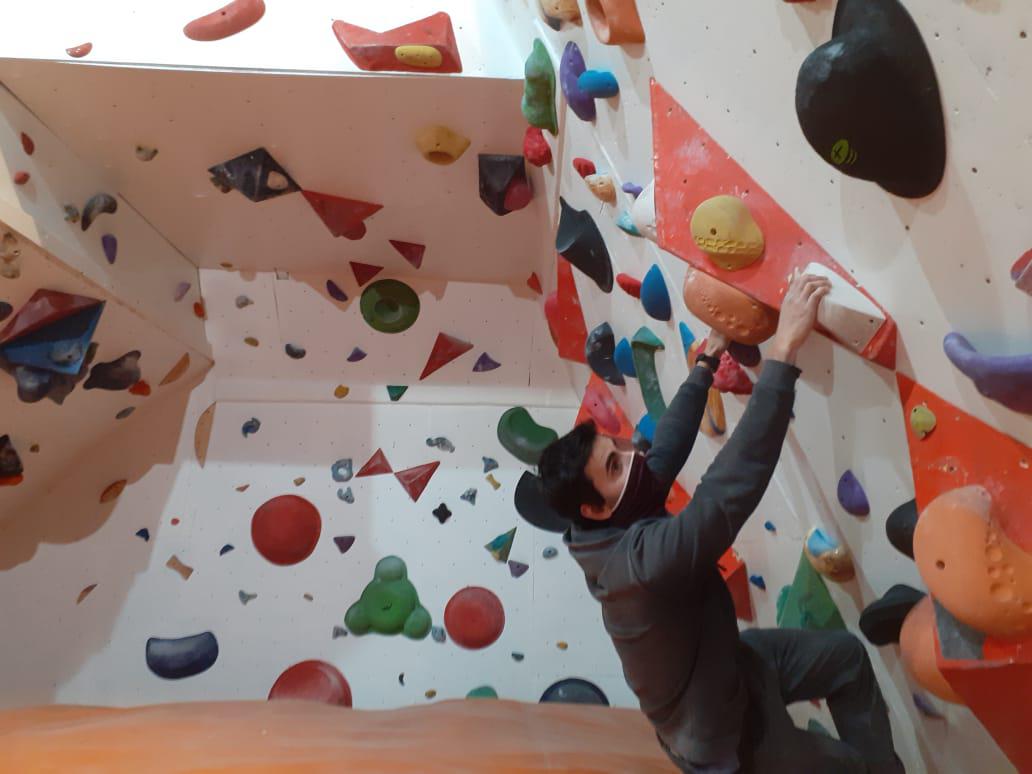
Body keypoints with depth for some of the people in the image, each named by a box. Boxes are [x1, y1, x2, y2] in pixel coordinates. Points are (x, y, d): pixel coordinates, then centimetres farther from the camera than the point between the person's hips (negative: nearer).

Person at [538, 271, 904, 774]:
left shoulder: (607, 533, -14)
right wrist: (784, 348, -49)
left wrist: (707, 362, 6)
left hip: (721, 662, 8)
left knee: (846, 655, 14)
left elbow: (669, 448, -1)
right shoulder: (640, 558, -41)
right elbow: (732, 484, -51)